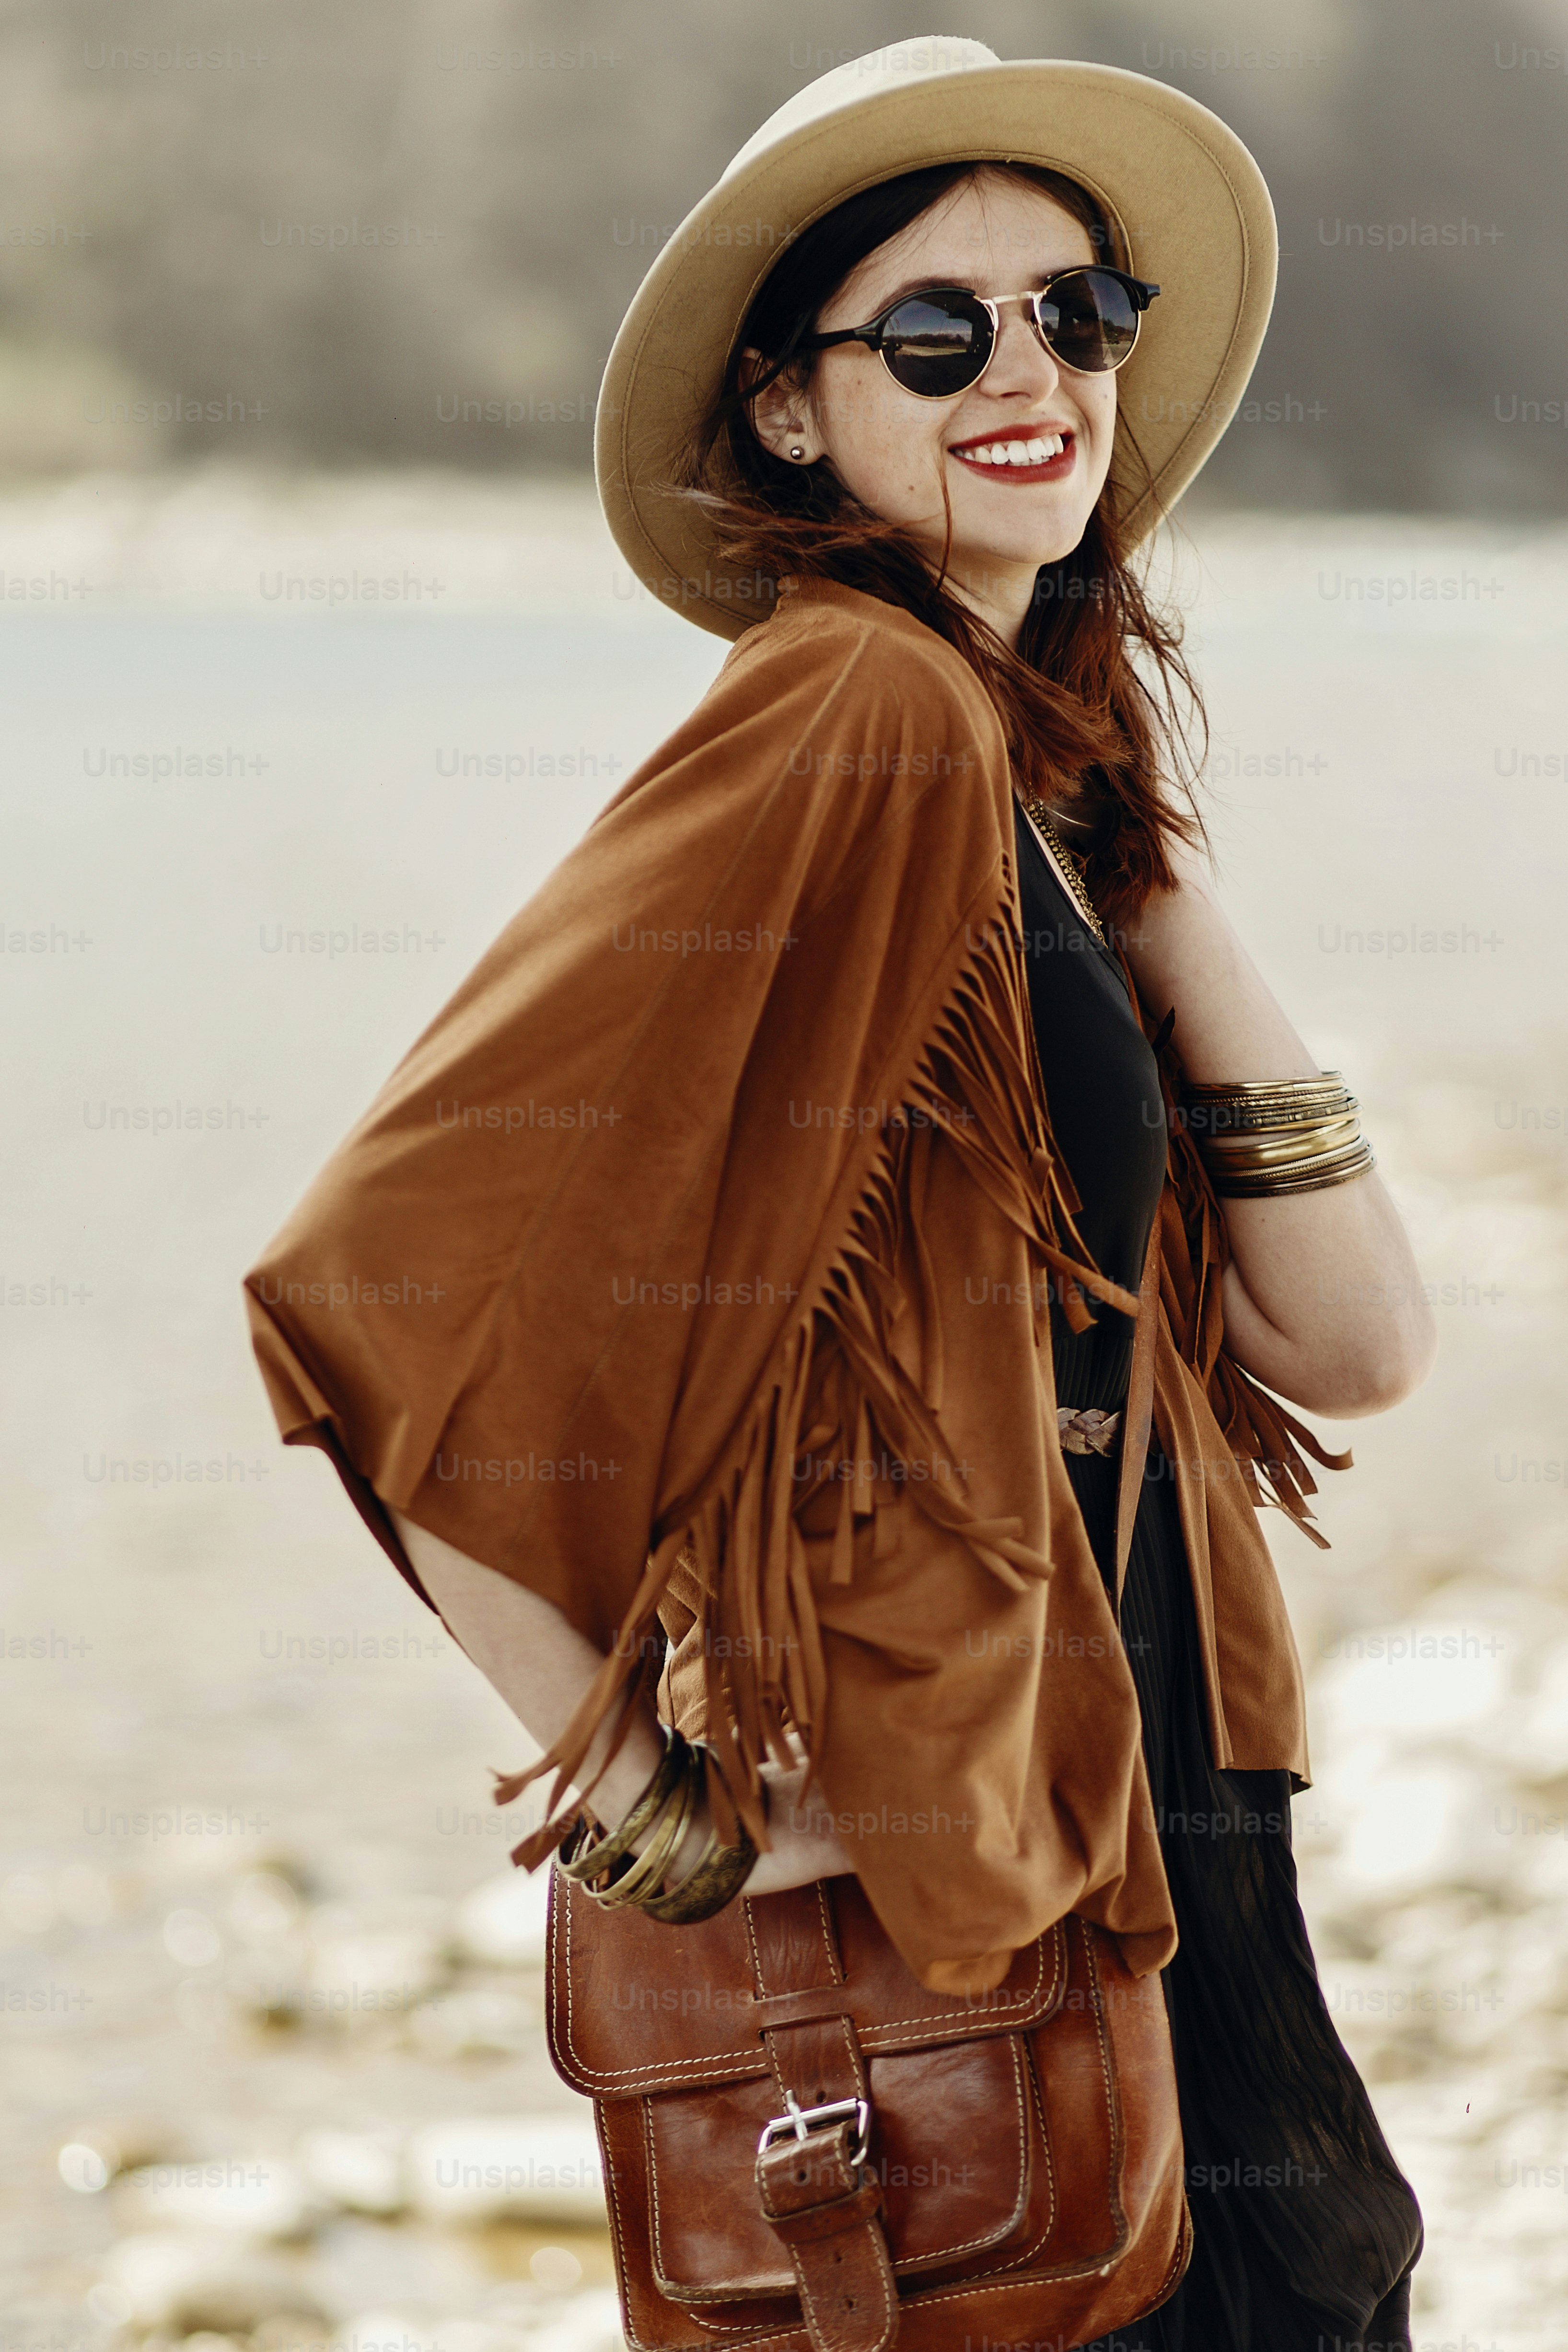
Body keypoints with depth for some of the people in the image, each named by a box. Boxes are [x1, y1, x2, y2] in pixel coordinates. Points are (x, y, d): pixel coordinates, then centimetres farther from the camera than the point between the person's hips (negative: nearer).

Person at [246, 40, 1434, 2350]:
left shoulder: (1039, 753, 12)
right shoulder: (860, 720, -15)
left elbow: (1354, 1339, 7)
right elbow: (388, 1273, -22)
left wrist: (1155, 868, 2)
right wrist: (657, 1784, -17)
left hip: (1126, 1853, 9)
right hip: (935, 1891, -9)